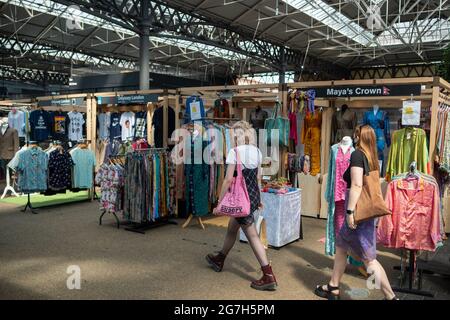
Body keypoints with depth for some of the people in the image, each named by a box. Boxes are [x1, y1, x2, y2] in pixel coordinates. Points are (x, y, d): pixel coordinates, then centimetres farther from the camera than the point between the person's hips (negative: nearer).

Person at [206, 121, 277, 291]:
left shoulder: (234, 152, -15)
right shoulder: (257, 151, 6)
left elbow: (228, 179, -19)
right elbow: (258, 178, 11)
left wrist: (219, 203, -13)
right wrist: (258, 198, 22)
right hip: (254, 195, 8)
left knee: (252, 236, -3)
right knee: (232, 228, 23)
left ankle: (269, 277, -1)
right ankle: (219, 259, 42)